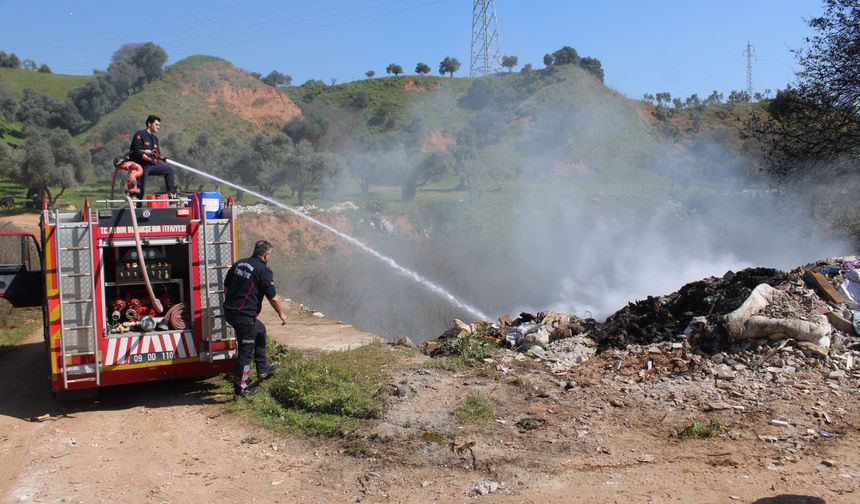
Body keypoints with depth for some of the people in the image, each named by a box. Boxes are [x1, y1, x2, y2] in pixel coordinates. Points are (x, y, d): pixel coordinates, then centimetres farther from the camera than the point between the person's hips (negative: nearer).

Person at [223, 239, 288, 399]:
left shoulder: (239, 263, 10)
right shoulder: (263, 270, -12)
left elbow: (226, 287, 17)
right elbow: (272, 298, -7)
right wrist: (281, 313, 9)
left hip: (229, 312, 9)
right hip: (244, 316, -9)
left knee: (260, 330, 28)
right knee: (245, 352, 1)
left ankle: (262, 369, 34)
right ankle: (239, 389, 6)